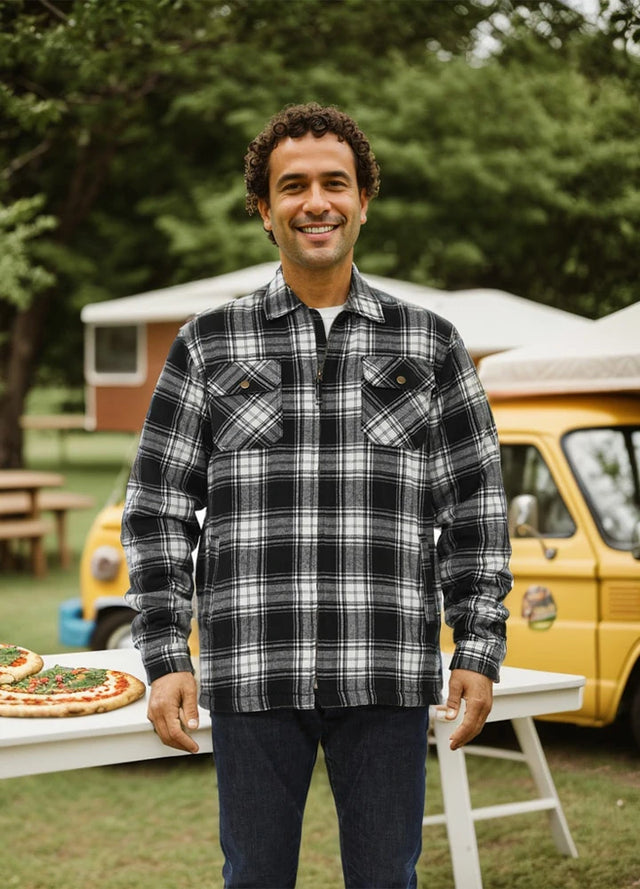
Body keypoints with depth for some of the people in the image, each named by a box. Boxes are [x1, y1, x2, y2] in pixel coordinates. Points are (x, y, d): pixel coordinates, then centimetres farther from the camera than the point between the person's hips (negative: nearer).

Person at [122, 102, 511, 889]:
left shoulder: (430, 346, 9)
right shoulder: (208, 347, 7)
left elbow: (475, 511, 7)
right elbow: (157, 511, 5)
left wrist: (479, 650, 0)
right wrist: (165, 658, -3)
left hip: (388, 675, 0)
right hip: (253, 672, 0)